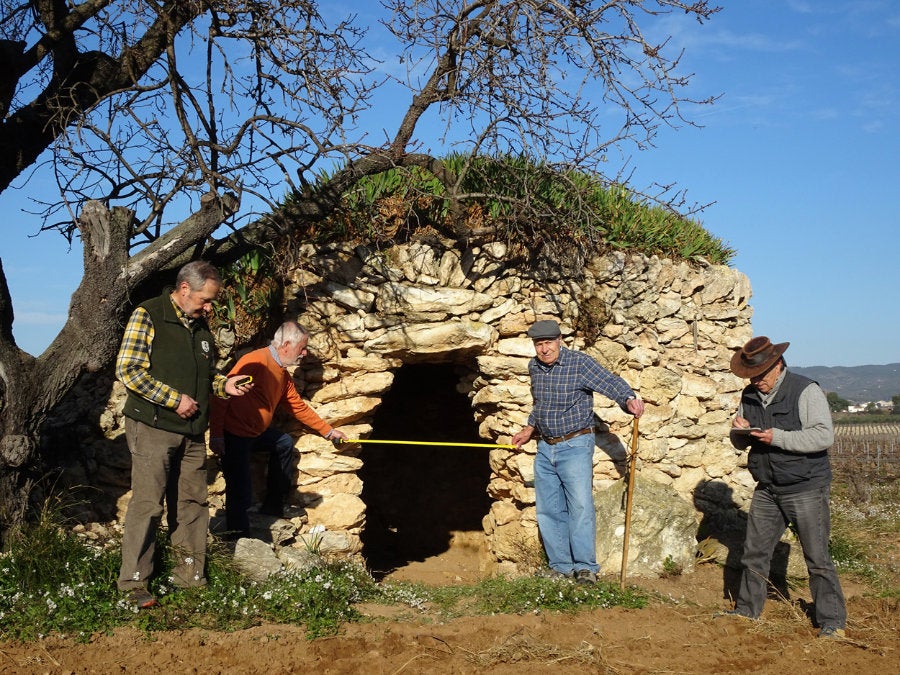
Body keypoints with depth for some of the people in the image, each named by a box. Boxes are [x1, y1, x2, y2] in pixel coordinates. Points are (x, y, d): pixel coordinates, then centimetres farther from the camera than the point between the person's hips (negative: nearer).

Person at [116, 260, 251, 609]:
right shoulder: (148, 315, -7)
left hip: (192, 432, 7)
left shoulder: (200, 325, 15)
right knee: (147, 504, -5)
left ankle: (191, 576, 18)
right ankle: (134, 583, 2)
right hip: (153, 427, -7)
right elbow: (127, 370, -15)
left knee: (192, 505, 8)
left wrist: (224, 385, 2)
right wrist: (174, 399, -16)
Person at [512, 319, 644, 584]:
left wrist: (629, 399, -42)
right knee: (548, 510, 7)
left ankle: (585, 567, -4)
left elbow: (610, 382, -25)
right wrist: (530, 428, 25)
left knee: (581, 506, -11)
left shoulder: (579, 363, -12)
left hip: (575, 445, -6)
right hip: (545, 448, 6)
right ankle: (561, 566, 15)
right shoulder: (534, 367, 8)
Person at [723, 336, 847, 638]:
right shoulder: (750, 396, 8)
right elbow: (740, 444, 16)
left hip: (806, 489, -6)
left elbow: (824, 436, -22)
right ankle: (747, 609, 25)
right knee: (754, 552, 11)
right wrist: (739, 431, -8)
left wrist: (777, 437, -26)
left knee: (817, 557, -1)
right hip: (767, 489, 6)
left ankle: (832, 622, 10)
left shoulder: (805, 391, -12)